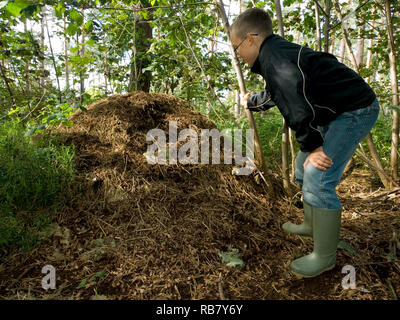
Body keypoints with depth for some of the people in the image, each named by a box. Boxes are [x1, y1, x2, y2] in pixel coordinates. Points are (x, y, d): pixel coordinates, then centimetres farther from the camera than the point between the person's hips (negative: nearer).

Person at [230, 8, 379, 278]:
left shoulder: (272, 55, -19)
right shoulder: (279, 51, 14)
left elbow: (294, 97, -32)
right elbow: (275, 94, 32)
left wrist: (311, 145, -29)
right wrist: (252, 102, 50)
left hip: (355, 110, -11)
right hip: (336, 113, 11)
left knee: (317, 180, -16)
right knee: (303, 168, 17)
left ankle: (325, 256, 0)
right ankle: (313, 225, 32)